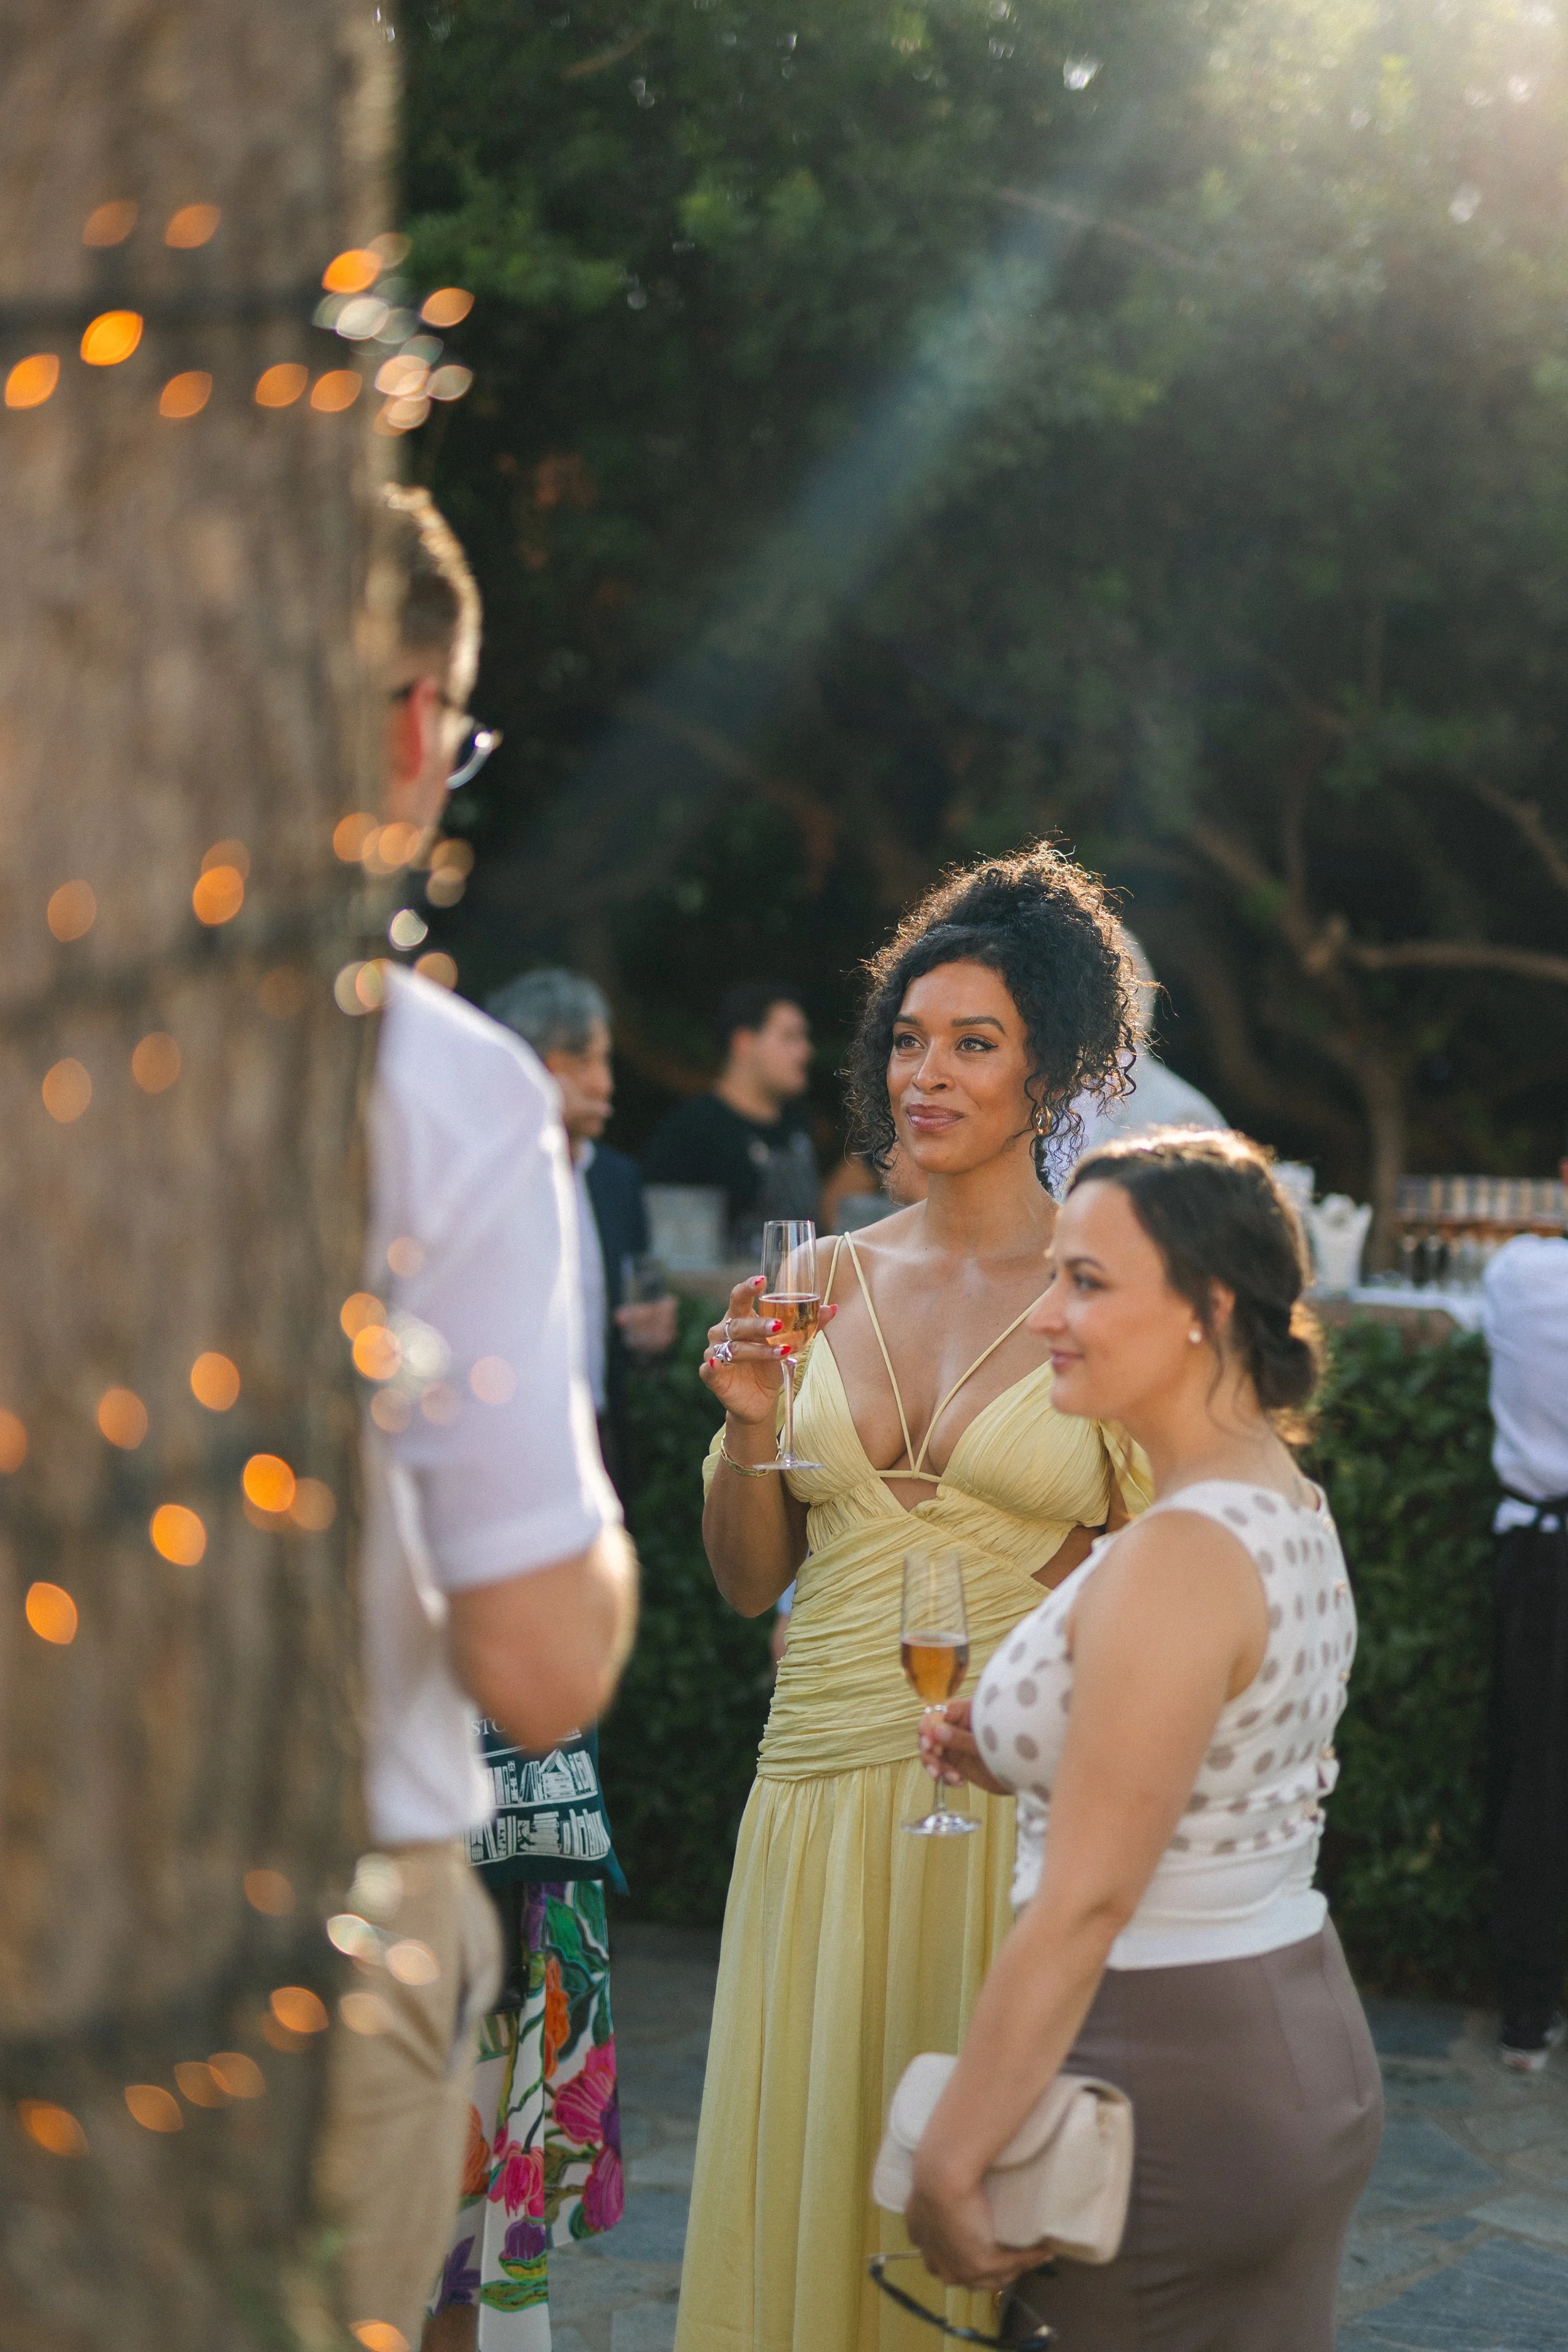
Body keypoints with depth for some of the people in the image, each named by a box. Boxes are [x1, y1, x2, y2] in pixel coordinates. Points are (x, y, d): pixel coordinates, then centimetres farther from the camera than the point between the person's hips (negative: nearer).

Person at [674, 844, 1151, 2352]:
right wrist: (749, 1423, -6)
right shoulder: (827, 1280, 8)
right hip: (823, 1785, 4)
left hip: (1020, 1800, -4)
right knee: (805, 2160, 8)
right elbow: (747, 1580, 11)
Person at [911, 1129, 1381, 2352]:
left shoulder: (1177, 1555, -22)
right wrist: (1035, 1761, 8)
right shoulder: (1297, 1514, 7)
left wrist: (948, 2162, -19)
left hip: (1174, 2074, -9)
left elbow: (1086, 1905, -23)